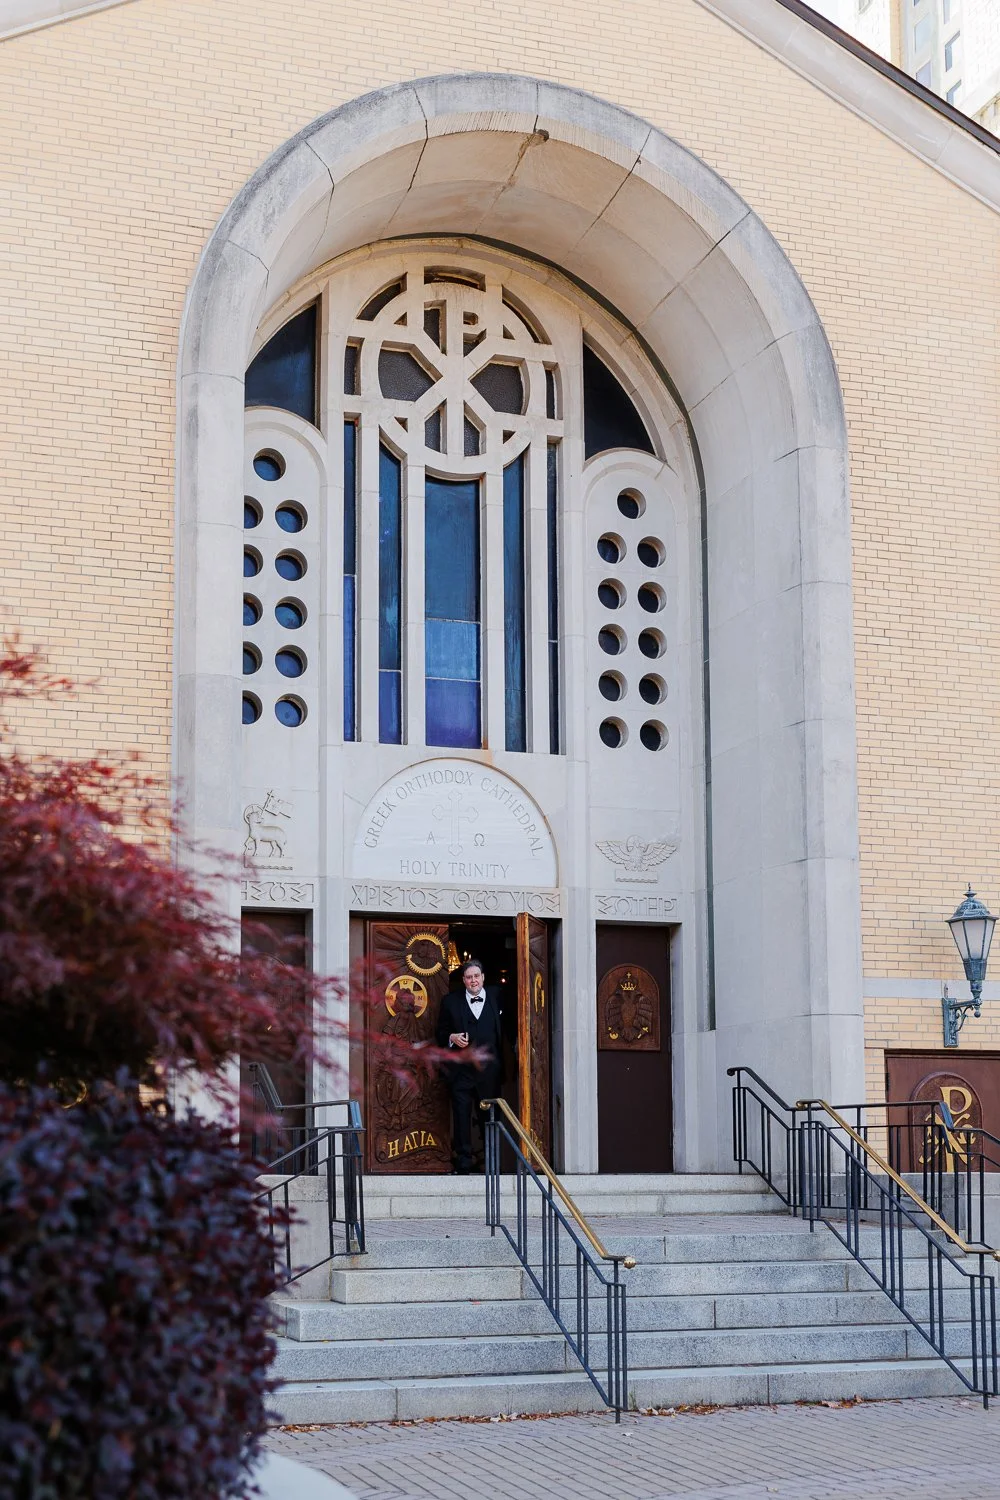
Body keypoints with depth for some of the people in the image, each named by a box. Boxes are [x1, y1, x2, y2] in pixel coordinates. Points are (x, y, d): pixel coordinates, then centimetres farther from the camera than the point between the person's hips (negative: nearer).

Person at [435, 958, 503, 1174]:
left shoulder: (497, 996, 8)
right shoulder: (451, 1001, 7)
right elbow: (441, 1032, 11)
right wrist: (452, 1038, -9)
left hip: (489, 1069, 0)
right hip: (462, 1070, 0)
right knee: (461, 1117, -2)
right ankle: (463, 1166, 2)